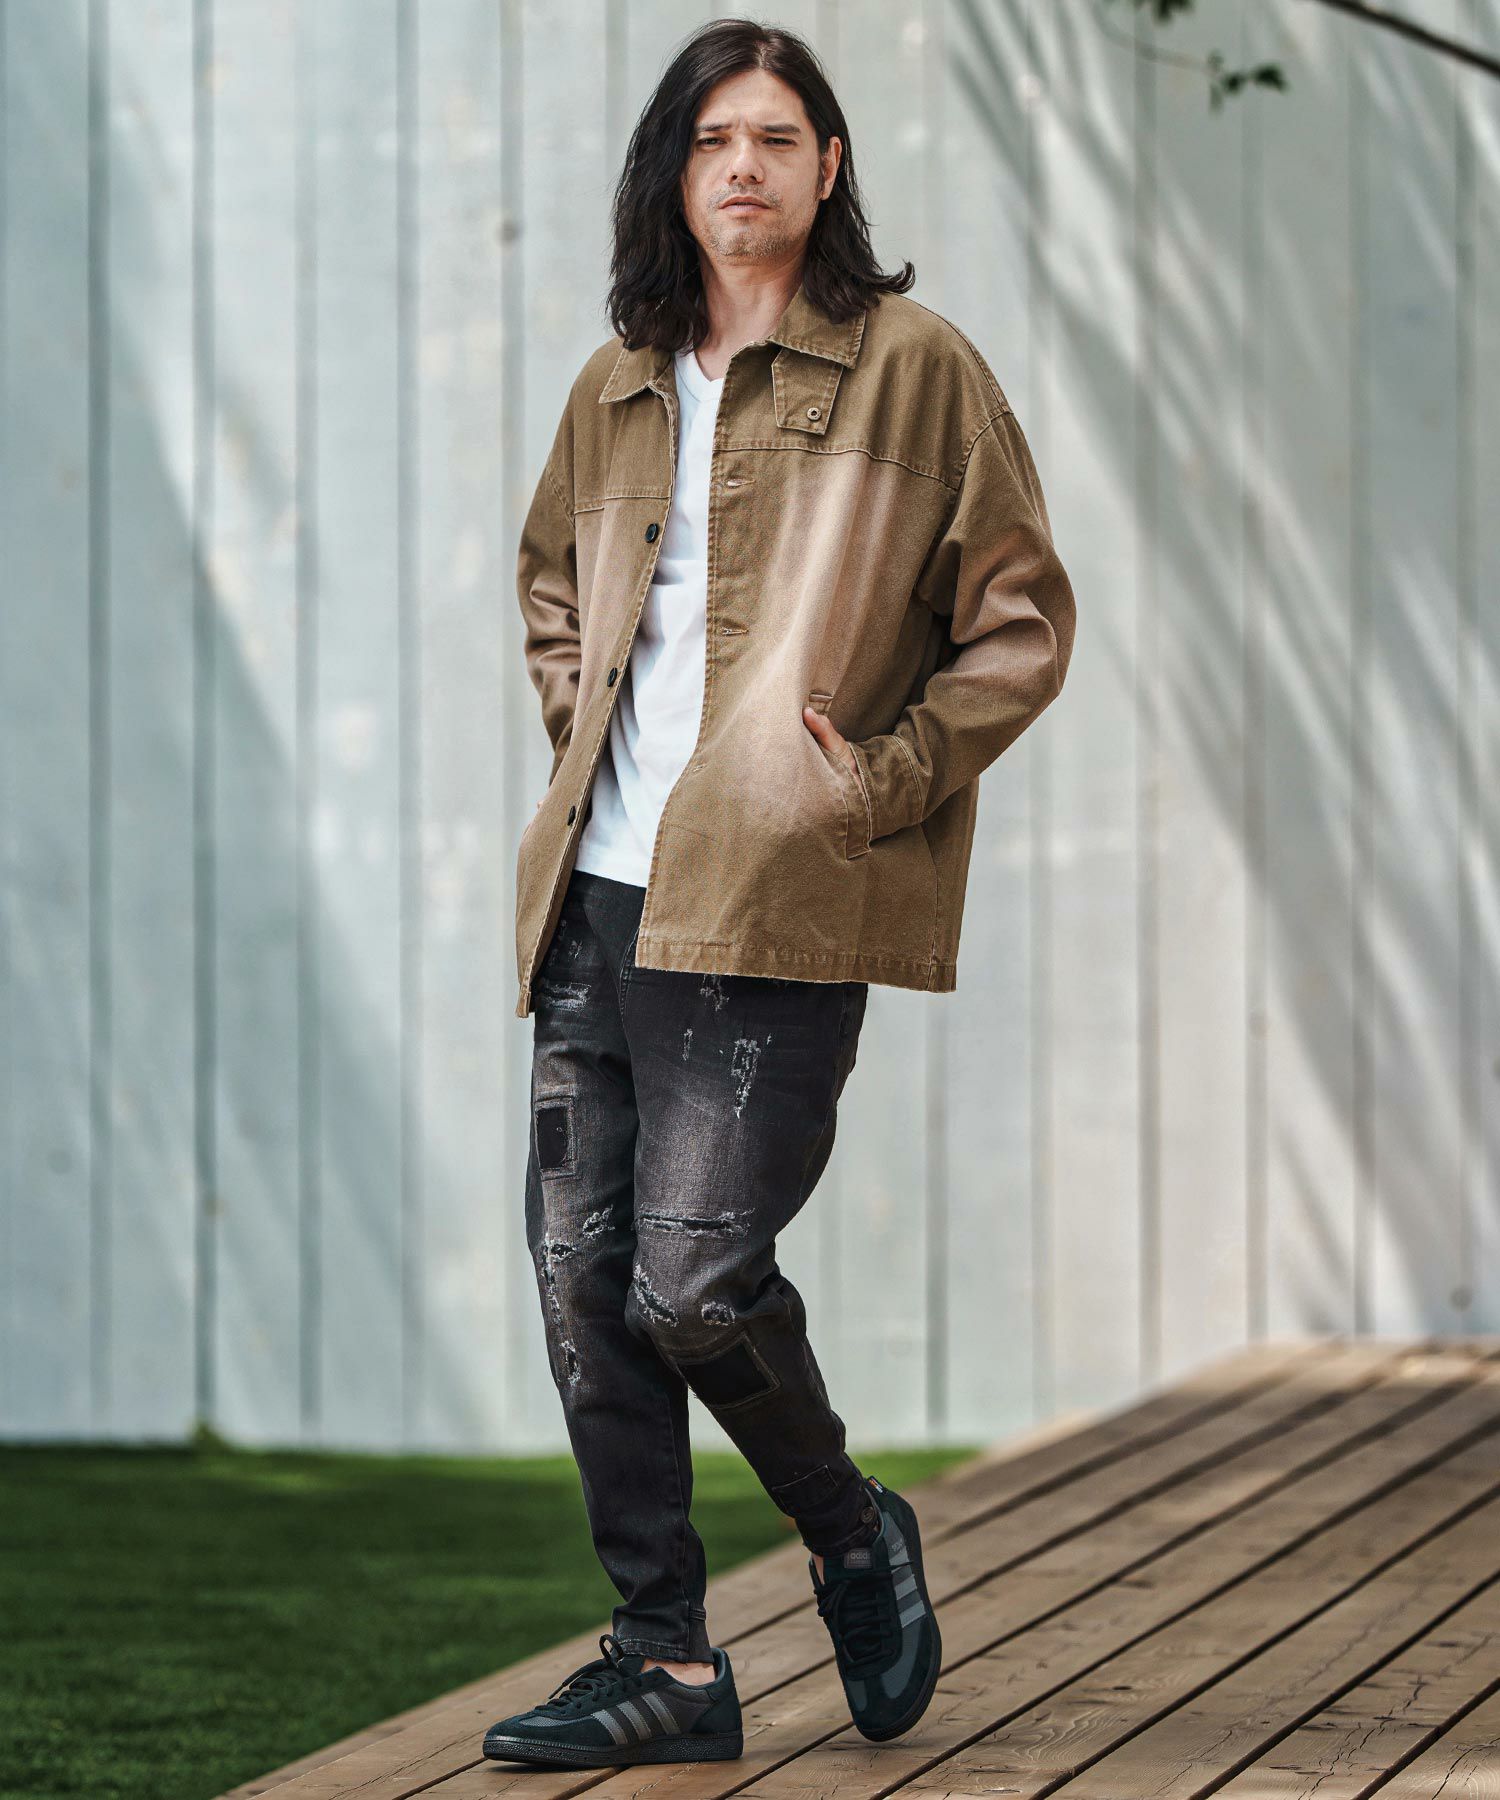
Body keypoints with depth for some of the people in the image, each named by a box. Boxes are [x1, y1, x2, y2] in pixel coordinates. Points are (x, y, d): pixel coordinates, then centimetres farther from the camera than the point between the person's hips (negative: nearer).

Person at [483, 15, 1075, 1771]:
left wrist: (887, 776, -9)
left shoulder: (914, 366, -1)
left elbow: (1021, 623, 0)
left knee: (691, 1281, -12)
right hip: (597, 897, 6)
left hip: (775, 902, -6)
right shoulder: (620, 387, 15)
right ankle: (665, 1659, 11)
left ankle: (853, 1538, 16)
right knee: (580, 1280, 2)